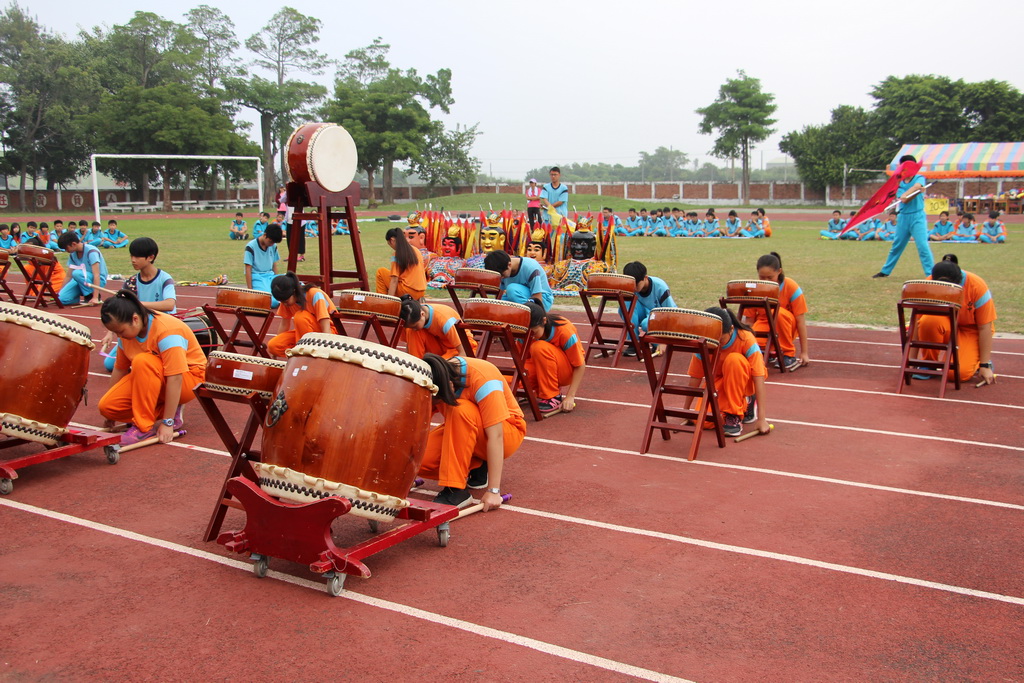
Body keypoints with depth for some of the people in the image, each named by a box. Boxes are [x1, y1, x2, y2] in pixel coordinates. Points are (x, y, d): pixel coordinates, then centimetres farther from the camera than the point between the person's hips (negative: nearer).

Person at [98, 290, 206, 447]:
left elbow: (175, 378, -30)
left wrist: (167, 423, -30)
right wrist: (110, 413, 10)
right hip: (153, 383, 8)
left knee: (142, 361, -34)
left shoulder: (166, 329, -28)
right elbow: (119, 369, 5)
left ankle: (144, 427, -24)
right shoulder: (127, 332, -4)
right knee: (106, 406, -13)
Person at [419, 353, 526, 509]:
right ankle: (479, 468, 3)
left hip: (507, 432, -6)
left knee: (460, 410, -36)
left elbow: (495, 436, -33)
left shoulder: (482, 378, -31)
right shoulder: (434, 381, -15)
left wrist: (493, 491, -35)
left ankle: (456, 490, -29)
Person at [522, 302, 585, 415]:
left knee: (540, 347, -35)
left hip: (568, 371, -4)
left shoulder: (564, 330, -28)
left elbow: (580, 366, -20)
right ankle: (541, 391, 2)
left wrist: (570, 396, -24)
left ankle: (553, 398, -23)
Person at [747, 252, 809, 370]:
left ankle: (789, 355, -18)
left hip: (786, 326, -1)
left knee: (779, 313, -36)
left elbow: (800, 320, -17)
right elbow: (749, 320, -8)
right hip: (763, 324, 2)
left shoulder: (791, 287, -19)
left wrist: (804, 353, -18)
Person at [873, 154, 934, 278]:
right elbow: (904, 199, -9)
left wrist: (907, 194, -16)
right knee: (896, 246, 15)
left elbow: (917, 186, -23)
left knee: (923, 246, -13)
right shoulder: (899, 183, 7)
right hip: (903, 217, 4)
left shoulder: (920, 178, 1)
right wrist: (917, 191, -18)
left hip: (917, 217, -4)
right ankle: (885, 271, 25)